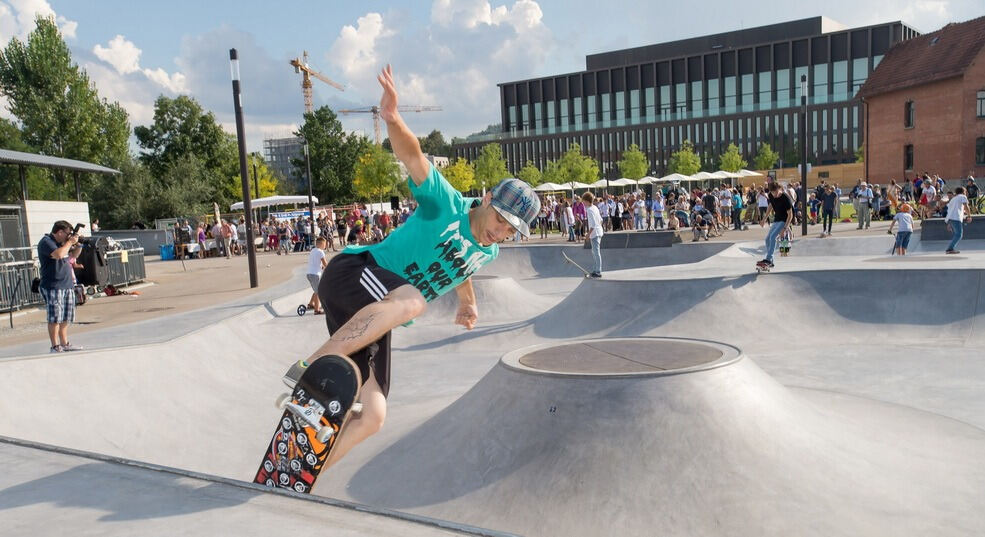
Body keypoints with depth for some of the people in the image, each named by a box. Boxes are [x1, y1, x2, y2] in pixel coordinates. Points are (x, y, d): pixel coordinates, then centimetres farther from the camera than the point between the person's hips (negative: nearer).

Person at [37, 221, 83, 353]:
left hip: (68, 285, 9)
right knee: (55, 318, -7)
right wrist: (70, 242, -15)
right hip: (53, 287, -9)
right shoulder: (46, 242, -9)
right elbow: (58, 254, -27)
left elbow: (71, 256, 32)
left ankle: (65, 344, 18)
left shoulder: (62, 242, 18)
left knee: (66, 318, 11)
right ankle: (55, 347, -4)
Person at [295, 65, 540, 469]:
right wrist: (392, 118, -42)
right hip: (351, 273, -7)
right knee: (410, 299, -41)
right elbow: (413, 155, -22)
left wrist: (468, 303, 48)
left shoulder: (488, 253, 12)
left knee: (371, 417, -6)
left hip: (374, 323, 7)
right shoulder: (446, 205, -9)